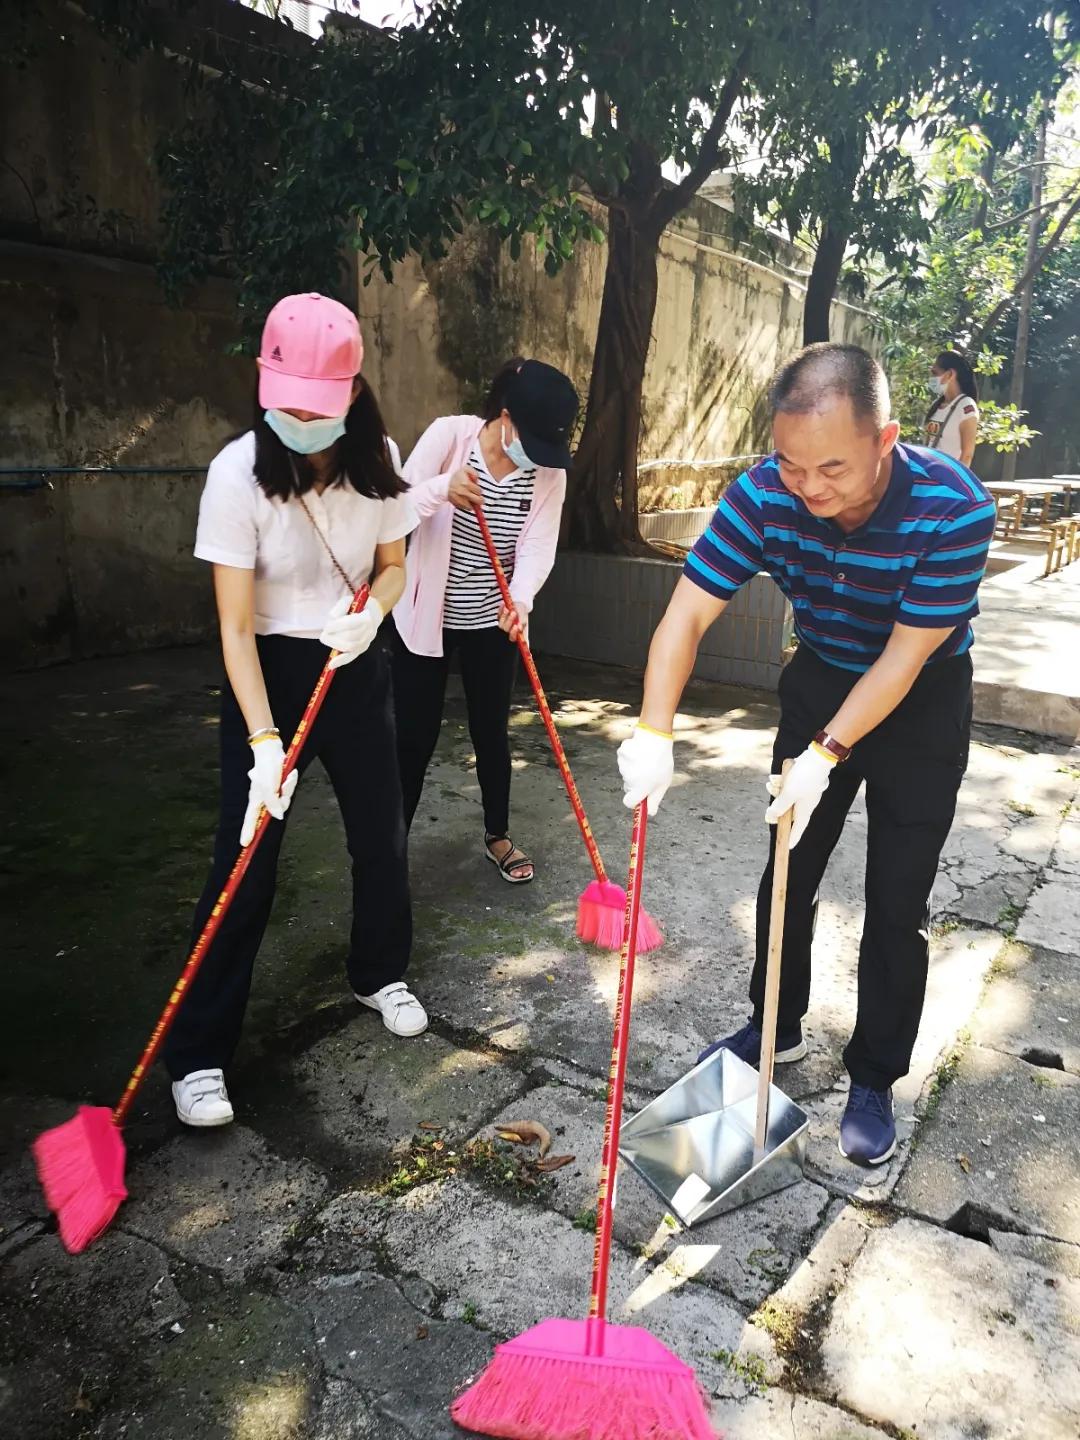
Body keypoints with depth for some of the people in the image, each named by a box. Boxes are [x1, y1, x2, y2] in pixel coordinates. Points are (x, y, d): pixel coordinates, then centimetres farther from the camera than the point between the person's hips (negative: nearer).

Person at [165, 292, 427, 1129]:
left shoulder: (377, 461, -8)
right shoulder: (239, 472, -20)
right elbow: (235, 626, -20)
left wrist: (372, 609, -18)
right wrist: (265, 742, -27)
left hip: (358, 665, 4)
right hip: (269, 673, -4)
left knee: (382, 835, 11)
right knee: (246, 863, -4)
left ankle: (382, 976, 37)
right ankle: (200, 1055, 10)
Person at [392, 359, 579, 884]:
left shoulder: (549, 471, -7)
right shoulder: (448, 434, -15)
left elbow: (538, 545, -15)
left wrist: (521, 597, -35)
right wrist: (441, 490, -36)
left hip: (492, 621, 2)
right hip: (425, 613, -2)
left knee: (491, 733, 12)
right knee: (415, 736, 3)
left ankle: (498, 836, 32)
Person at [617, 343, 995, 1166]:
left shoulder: (955, 509, -31)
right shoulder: (763, 495, -24)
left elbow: (903, 658, -26)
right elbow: (689, 613, -23)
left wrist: (827, 755, -29)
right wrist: (655, 735, -33)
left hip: (922, 700, -3)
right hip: (820, 680, 3)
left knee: (897, 905, 1)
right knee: (788, 874, 11)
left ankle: (874, 1080, 20)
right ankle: (777, 1028, 33)